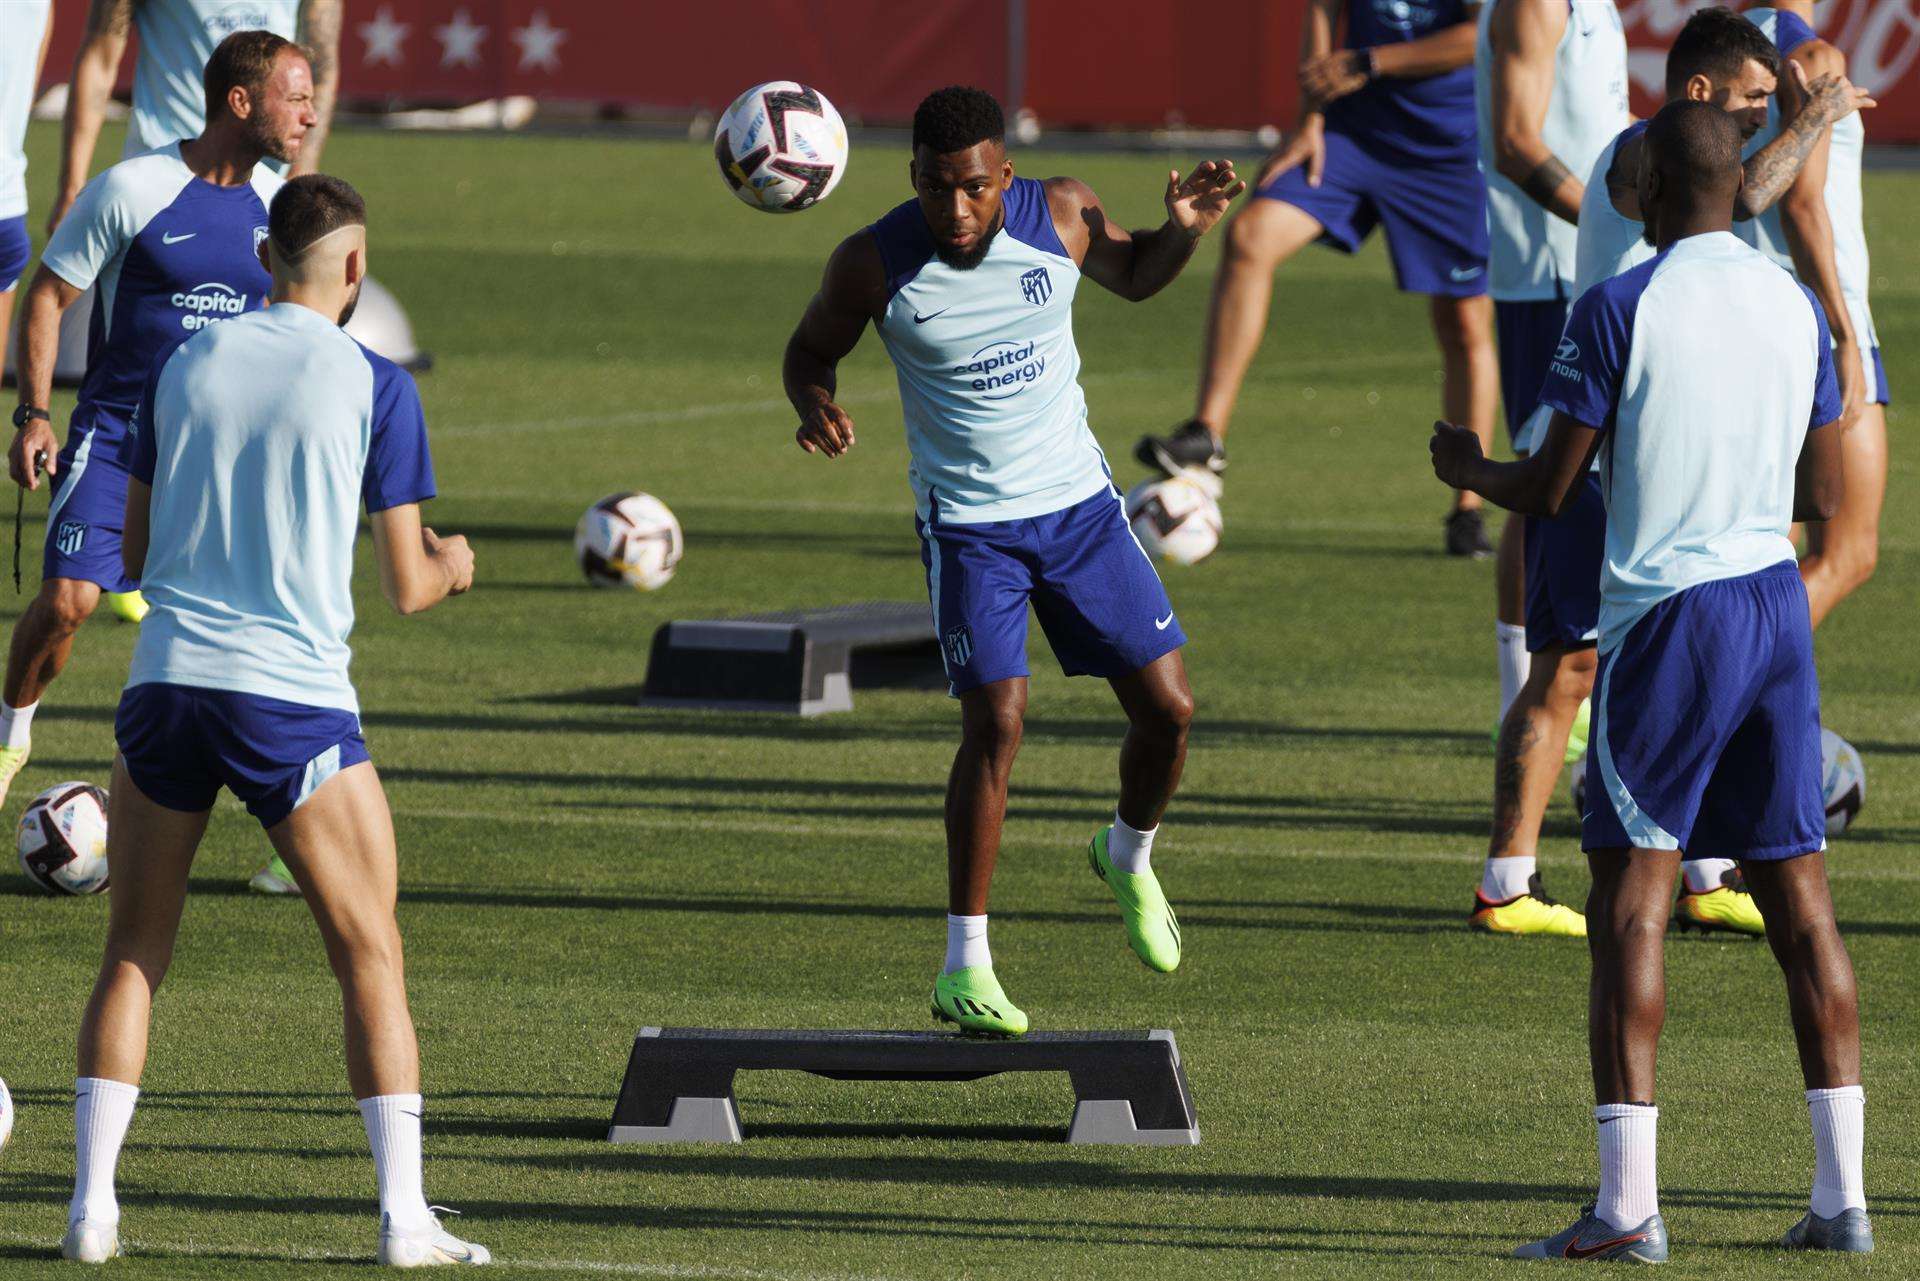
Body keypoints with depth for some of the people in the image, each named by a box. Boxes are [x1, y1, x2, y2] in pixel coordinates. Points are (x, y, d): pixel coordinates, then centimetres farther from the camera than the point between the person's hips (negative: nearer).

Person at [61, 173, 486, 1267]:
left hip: (168, 683, 3)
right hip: (297, 699, -3)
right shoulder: (375, 387, -2)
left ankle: (94, 1205, 5)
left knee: (135, 958, 13)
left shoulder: (184, 366, 9)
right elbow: (407, 587, 1)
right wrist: (454, 564, 23)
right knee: (372, 960, 5)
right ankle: (404, 1215, -2)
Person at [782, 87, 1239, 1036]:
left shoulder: (1061, 215, -9)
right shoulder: (874, 264, -15)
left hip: (1079, 502, 3)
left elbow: (1134, 275, 13)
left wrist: (1183, 230, -8)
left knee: (1167, 707, 1)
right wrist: (814, 406, -20)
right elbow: (811, 347, 2)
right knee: (996, 723, -17)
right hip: (967, 523, -3)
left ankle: (1128, 858, 35)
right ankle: (965, 968, -8)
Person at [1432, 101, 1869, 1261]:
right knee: (1798, 894, 9)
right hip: (1777, 602, 6)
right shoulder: (1797, 307, 7)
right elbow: (1826, 498, 14)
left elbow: (1551, 490, -7)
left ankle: (1629, 1203, -8)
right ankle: (1843, 1195, 7)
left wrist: (1470, 468, 14)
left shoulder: (1620, 308, -10)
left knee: (1632, 899, -3)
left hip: (1666, 619, -5)